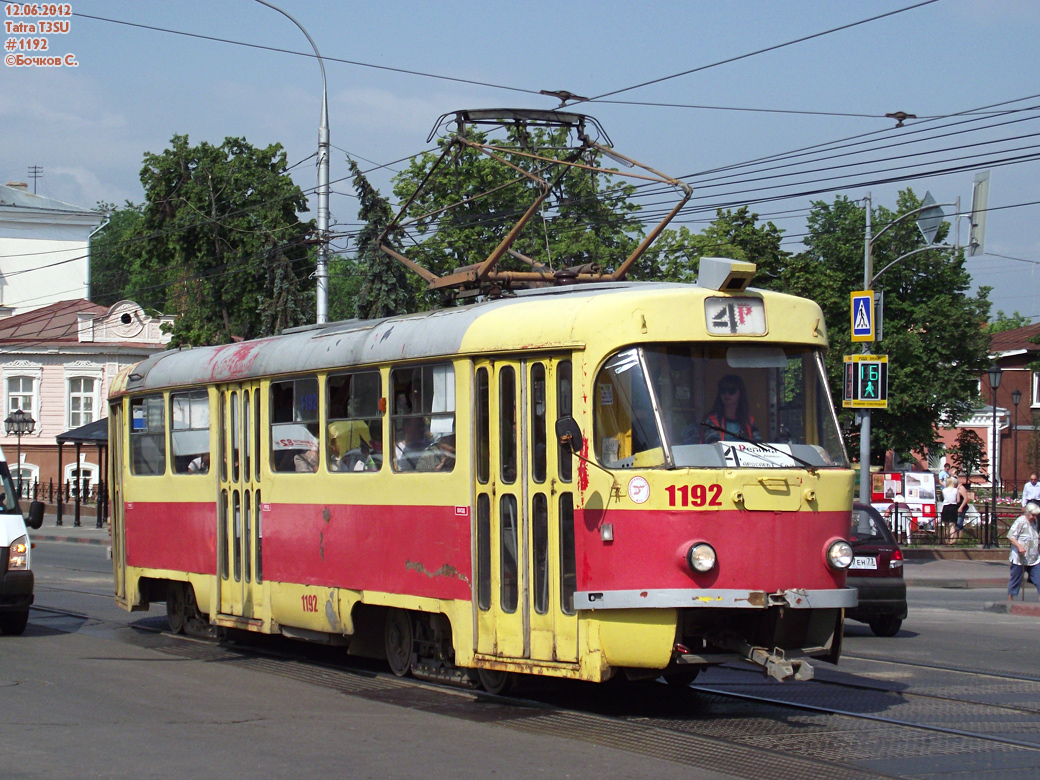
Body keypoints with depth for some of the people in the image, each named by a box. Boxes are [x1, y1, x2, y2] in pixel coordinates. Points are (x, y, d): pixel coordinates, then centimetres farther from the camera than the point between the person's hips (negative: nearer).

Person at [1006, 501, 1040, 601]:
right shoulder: (1020, 521, -13)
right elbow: (1011, 536, -17)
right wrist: (1019, 546, -27)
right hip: (1020, 558, -7)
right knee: (1015, 578, 4)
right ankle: (1010, 599, 17)